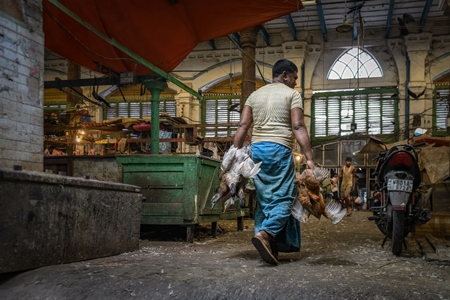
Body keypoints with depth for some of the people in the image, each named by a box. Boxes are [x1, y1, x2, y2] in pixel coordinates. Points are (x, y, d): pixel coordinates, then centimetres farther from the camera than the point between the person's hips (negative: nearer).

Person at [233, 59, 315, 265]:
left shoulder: (255, 95, 19)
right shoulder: (292, 94, 3)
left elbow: (243, 126, 10)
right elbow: (298, 127, -8)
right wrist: (309, 157, -11)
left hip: (256, 148, 6)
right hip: (279, 148, -6)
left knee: (264, 199, 10)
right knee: (283, 197, -3)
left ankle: (268, 246, 10)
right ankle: (265, 234, -24)